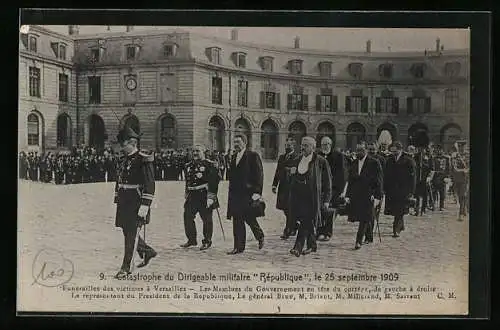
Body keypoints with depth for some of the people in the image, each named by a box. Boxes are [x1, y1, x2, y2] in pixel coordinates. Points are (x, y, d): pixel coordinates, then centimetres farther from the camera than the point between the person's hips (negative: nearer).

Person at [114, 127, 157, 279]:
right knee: (127, 232, 13)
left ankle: (126, 267, 5)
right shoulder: (124, 160, 13)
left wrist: (145, 206, -21)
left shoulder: (143, 160, -11)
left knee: (131, 234, -3)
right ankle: (148, 251, 33)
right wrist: (117, 200, 18)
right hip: (124, 203, 8)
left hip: (136, 203, -8)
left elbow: (150, 184, -16)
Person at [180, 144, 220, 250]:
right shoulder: (189, 166, 14)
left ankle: (207, 241, 12)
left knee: (206, 219, 0)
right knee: (187, 217, 5)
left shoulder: (210, 165, -5)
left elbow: (214, 182, -10)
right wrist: (187, 194, 19)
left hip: (205, 196, -6)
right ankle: (191, 239, 20)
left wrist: (211, 197, -16)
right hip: (192, 196, 6)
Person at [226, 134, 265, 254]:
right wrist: (231, 192, 13)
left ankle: (260, 236, 23)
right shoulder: (234, 157, 16)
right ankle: (238, 247, 11)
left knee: (249, 218, -5)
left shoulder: (253, 156, -6)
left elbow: (259, 175, -10)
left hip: (248, 194, -7)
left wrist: (257, 192, -16)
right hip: (235, 194, 7)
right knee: (237, 221, 6)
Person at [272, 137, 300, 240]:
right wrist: (274, 185, 10)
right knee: (285, 209, 11)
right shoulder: (281, 157, 15)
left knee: (289, 209, -6)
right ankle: (294, 226, 30)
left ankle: (287, 231, 0)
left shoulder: (297, 157, -6)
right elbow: (277, 171, 15)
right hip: (282, 186, 6)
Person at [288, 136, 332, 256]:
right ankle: (312, 245, 27)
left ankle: (298, 247, -15)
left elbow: (327, 182, -3)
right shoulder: (298, 160, 14)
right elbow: (293, 180, 26)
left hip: (312, 198, -6)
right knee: (307, 223, 12)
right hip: (299, 196, 6)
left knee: (306, 222, -12)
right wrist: (293, 173, 4)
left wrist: (326, 200, -6)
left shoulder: (321, 161, -4)